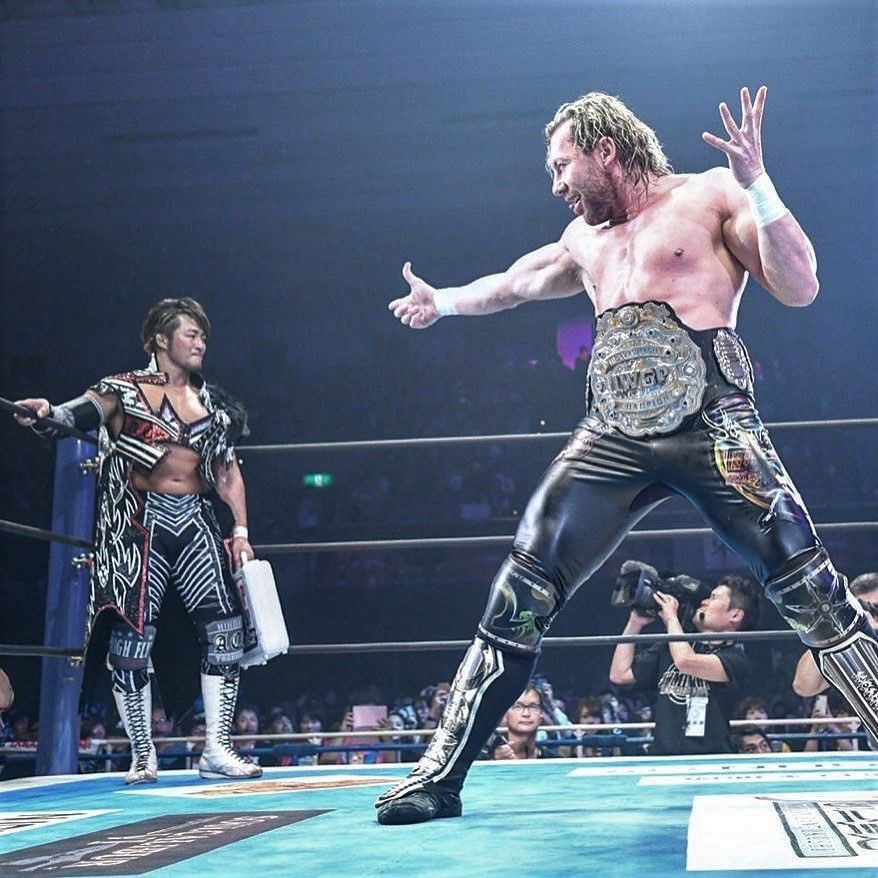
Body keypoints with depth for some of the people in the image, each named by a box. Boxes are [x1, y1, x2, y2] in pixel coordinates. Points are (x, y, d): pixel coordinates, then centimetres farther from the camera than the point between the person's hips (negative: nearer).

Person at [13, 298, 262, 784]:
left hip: (196, 523, 4)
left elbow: (227, 470, 16)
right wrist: (45, 414, -38)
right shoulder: (125, 390, 1)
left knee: (226, 630, -4)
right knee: (132, 637, -3)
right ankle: (142, 755, 10)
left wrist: (240, 531, 9)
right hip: (140, 523, -4)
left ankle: (217, 750, 6)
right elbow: (77, 415, -15)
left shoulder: (213, 402, 15)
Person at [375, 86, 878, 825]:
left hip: (710, 425, -5)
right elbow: (518, 284, 42)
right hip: (612, 439, 5)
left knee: (811, 593, -11)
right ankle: (440, 777, 4)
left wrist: (759, 187, -14)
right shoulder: (584, 238, 22)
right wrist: (443, 302, 53)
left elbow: (800, 288, -5)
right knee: (519, 598, -3)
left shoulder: (711, 195, 5)